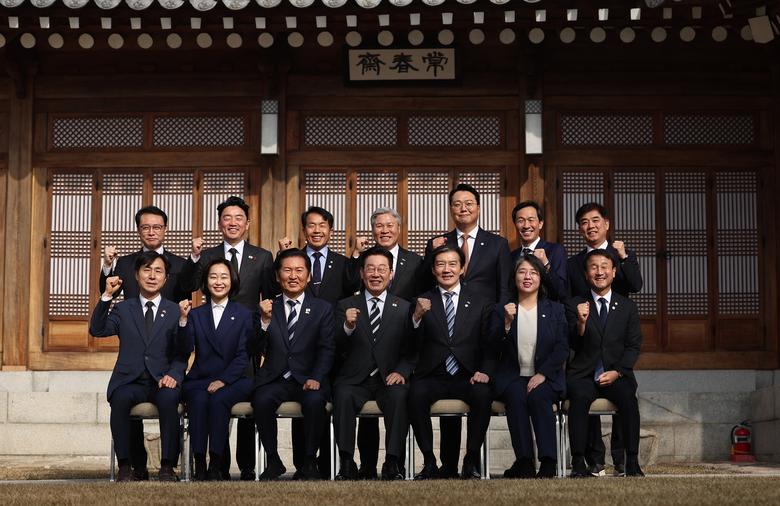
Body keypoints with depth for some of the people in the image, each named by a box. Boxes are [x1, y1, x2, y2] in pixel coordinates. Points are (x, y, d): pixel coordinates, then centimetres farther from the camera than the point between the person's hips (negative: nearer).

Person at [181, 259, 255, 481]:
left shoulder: (243, 315, 10)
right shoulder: (196, 314, 14)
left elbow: (242, 356, 1)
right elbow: (185, 351, 0)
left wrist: (223, 380, -13)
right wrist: (183, 321, -13)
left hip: (233, 380, -1)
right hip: (199, 380, 1)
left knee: (218, 400, -33)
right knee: (199, 400, -32)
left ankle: (216, 466, -30)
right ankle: (199, 465, -32)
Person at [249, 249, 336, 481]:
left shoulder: (322, 309, 9)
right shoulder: (268, 307, 10)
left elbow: (327, 349, 1)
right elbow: (254, 350, 2)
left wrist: (316, 378, -16)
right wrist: (265, 321, -14)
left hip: (308, 379, -1)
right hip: (275, 379, 1)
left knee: (314, 400, -33)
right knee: (262, 400, -30)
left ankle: (310, 462, -15)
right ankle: (273, 461, -11)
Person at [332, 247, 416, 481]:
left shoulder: (403, 308, 13)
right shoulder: (346, 306, 11)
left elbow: (412, 350, 9)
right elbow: (337, 347, 0)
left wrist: (401, 372, -11)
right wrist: (348, 327, -20)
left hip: (389, 379, 0)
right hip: (355, 379, 0)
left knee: (400, 396, -32)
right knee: (342, 395, -31)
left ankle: (392, 463, -29)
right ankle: (346, 463, -28)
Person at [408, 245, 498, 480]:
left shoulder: (480, 303, 12)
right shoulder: (423, 302, 10)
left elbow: (491, 345, 9)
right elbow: (412, 346, -1)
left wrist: (485, 372, -11)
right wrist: (417, 317, -20)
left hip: (467, 378, 0)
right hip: (432, 378, 0)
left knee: (483, 395, -32)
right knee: (416, 394, -32)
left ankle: (471, 461, -19)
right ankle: (429, 462, -20)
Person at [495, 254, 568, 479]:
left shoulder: (555, 310, 12)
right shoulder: (502, 310, 12)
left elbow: (562, 349, 2)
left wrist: (542, 374, -12)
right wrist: (507, 323, -14)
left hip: (545, 377, 0)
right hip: (512, 377, 0)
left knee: (538, 397, -33)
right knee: (516, 397, -33)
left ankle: (548, 463, -37)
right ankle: (524, 462, -35)